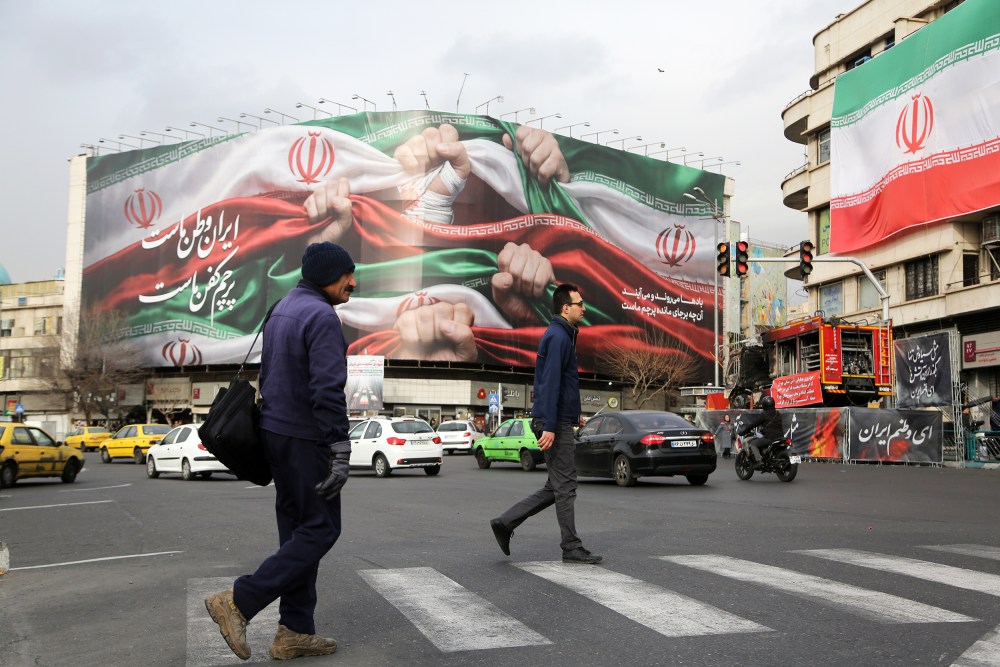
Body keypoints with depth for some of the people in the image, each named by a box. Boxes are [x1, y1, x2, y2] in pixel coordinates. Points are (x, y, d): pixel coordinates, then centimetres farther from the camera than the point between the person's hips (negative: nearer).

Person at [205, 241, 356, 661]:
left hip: (276, 432, 10)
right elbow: (327, 390, -24)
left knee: (299, 530, 11)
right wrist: (341, 451, -23)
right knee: (321, 529, -2)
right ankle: (239, 603, -5)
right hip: (305, 439, -10)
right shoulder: (322, 316, -16)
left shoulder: (281, 311, 15)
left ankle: (295, 631, 13)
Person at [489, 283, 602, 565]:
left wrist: (573, 415, 24)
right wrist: (549, 427, -25)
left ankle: (505, 522, 12)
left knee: (556, 487, 13)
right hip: (556, 422, -10)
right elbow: (550, 383, -21)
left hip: (557, 421, 10)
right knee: (564, 486, -2)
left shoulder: (560, 335, 18)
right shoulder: (558, 337, -13)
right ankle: (572, 548, 6)